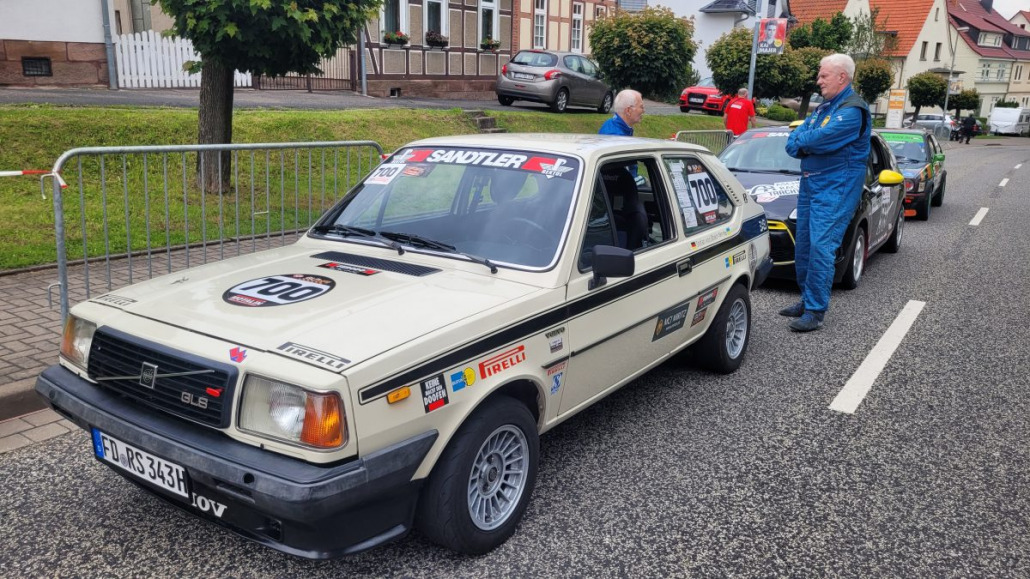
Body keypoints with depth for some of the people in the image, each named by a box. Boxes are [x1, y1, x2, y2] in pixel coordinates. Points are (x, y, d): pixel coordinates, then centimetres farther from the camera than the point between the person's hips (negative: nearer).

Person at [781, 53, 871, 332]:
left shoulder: (852, 110, -12)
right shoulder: (824, 107, 18)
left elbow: (820, 139, -23)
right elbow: (792, 142, 13)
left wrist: (799, 141, -3)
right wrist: (806, 143, -9)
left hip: (835, 189, -9)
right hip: (810, 184, 9)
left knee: (820, 247, -13)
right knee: (803, 245, 11)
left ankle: (815, 311, -9)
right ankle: (807, 300, 23)